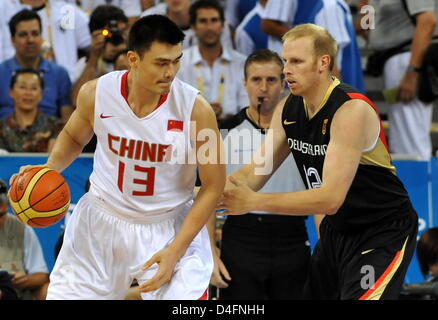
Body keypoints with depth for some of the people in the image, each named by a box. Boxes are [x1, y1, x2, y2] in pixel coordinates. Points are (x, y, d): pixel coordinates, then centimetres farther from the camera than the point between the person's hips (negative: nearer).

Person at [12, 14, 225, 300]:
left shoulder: (195, 110, -20)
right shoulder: (96, 94, -13)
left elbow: (213, 186, -11)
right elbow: (74, 137, 11)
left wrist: (175, 251, -16)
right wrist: (50, 170, -8)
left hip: (171, 227, -2)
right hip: (102, 221, 2)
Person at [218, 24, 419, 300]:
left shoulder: (351, 110, -25)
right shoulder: (288, 110, -1)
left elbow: (330, 199, -31)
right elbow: (256, 172, 3)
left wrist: (253, 202, -32)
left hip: (384, 233, -8)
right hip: (337, 229, 8)